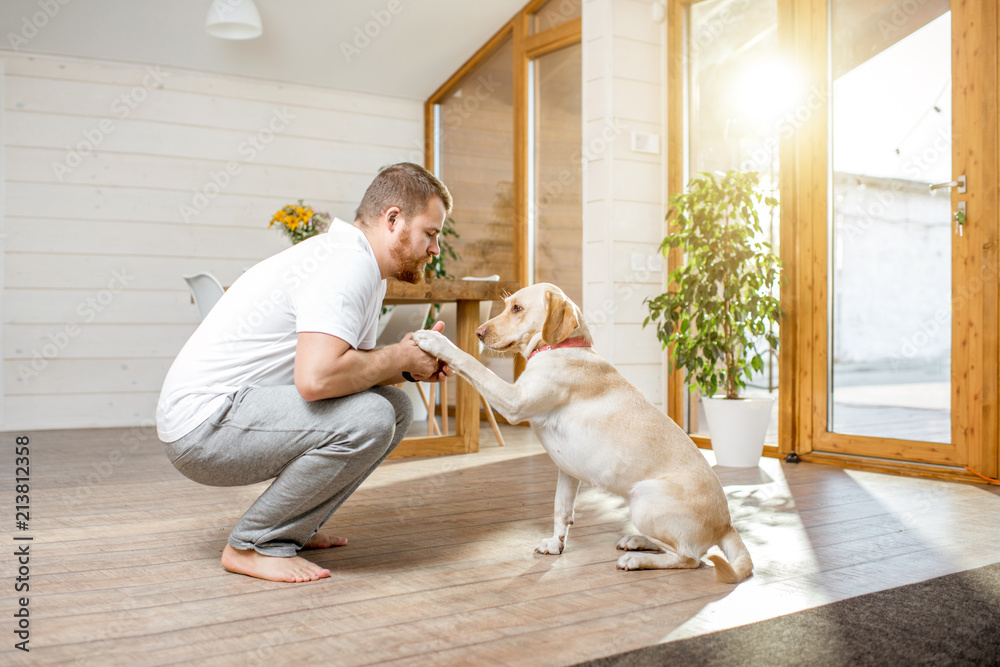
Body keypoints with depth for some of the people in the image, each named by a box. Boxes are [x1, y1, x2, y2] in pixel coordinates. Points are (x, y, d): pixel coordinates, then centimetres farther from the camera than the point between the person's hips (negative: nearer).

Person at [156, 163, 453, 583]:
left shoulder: (364, 266, 12)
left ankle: (291, 527, 13)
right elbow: (316, 378, -34)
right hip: (204, 424, -10)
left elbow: (350, 367, 16)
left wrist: (411, 366, -3)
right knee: (367, 418, -27)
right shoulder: (347, 265, -20)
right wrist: (398, 358, -17)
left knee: (396, 408, 7)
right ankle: (253, 544, -9)